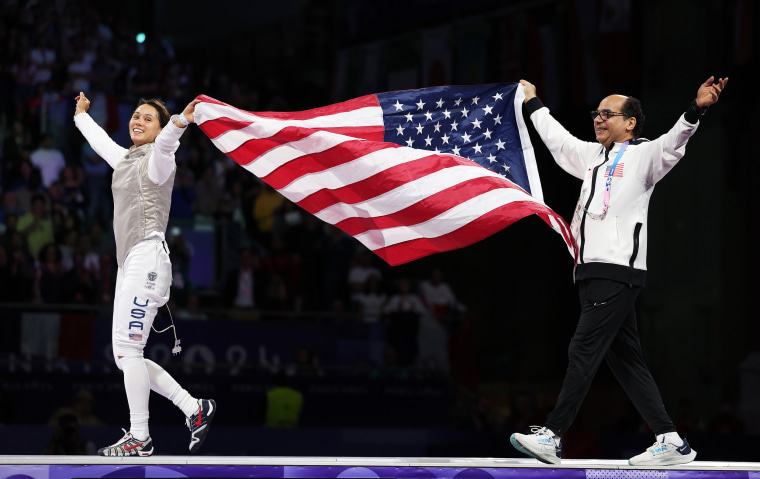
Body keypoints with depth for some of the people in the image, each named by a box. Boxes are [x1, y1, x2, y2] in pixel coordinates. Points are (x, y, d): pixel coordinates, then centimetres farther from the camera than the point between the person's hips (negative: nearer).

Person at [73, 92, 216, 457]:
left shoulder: (157, 159, -3)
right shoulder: (124, 159, 21)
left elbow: (165, 143, -27)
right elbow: (99, 140, 42)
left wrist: (180, 123, -48)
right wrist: (82, 115, 57)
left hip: (147, 256, -9)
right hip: (127, 262, 9)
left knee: (127, 350, -10)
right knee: (125, 355, 6)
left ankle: (139, 439, -3)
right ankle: (194, 408, 11)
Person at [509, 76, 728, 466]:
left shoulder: (643, 156, 0)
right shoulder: (592, 156, 22)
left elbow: (673, 142, -19)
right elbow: (557, 138, 38)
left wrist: (696, 109, -36)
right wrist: (533, 102, 47)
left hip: (618, 270, -8)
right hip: (593, 271, 8)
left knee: (584, 351, -10)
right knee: (624, 360, 5)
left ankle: (552, 436, -8)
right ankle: (671, 442, 6)